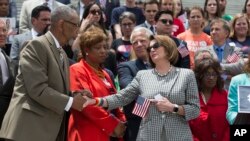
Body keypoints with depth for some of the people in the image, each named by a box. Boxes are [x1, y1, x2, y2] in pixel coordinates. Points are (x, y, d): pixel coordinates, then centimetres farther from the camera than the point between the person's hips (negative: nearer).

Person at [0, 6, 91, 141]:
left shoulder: (62, 53, 18)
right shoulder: (37, 45, -11)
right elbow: (38, 89, -19)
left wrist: (74, 95, 2)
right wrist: (71, 102, -13)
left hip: (51, 130, 9)